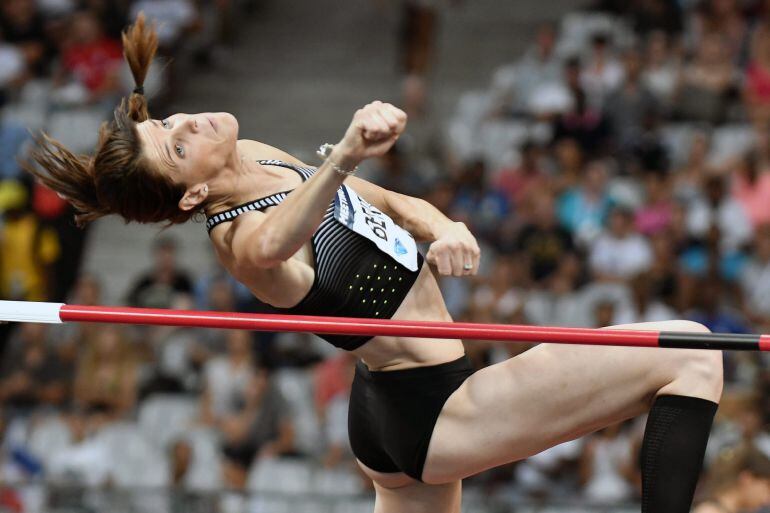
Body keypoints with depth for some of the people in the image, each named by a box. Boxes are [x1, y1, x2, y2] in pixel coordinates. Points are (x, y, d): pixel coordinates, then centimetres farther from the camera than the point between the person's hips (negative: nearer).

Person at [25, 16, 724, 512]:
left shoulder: (254, 159, 3)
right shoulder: (244, 241, -24)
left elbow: (389, 203, 13)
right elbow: (273, 245, -51)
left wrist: (441, 228, -10)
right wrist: (345, 158, -69)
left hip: (392, 417, 9)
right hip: (439, 416, -9)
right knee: (690, 354, -10)